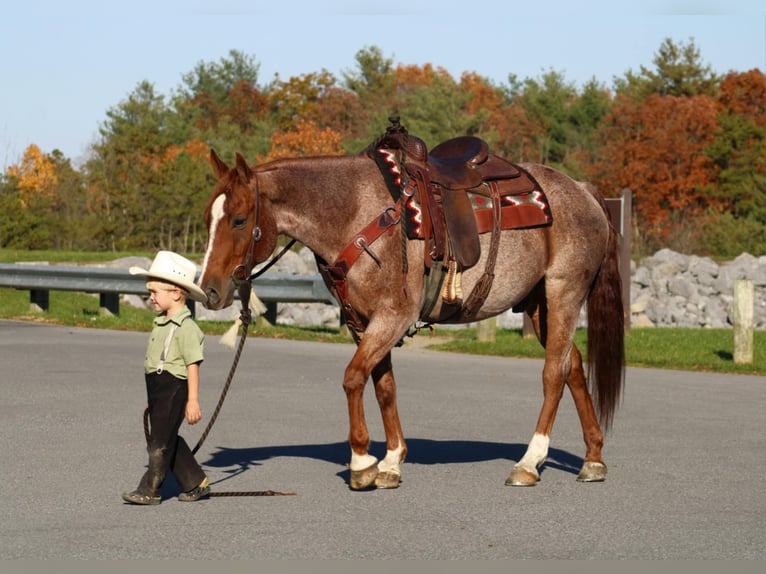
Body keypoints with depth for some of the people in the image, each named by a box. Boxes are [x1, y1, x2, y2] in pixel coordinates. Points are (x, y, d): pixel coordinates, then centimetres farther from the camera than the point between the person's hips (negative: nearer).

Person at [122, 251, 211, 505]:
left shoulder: (185, 328, -16)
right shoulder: (161, 323, 13)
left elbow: (192, 365, -17)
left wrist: (193, 400, -19)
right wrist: (152, 398, 25)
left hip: (174, 388, -10)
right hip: (158, 388, 10)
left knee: (160, 441, -4)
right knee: (168, 440, 14)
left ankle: (150, 489, 3)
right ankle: (196, 483, 23)